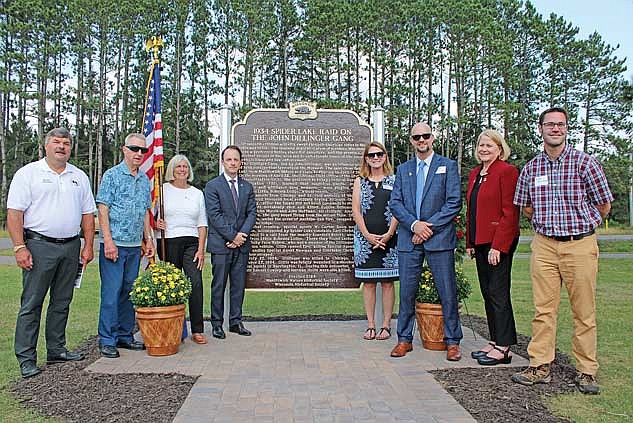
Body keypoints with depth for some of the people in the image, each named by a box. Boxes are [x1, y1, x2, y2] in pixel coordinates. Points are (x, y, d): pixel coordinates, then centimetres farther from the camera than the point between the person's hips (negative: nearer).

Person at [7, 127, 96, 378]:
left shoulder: (79, 177, 14)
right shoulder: (28, 173, 0)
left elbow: (87, 214, 14)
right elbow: (14, 213, -6)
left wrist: (88, 246, 7)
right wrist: (19, 247, -14)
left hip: (71, 247, 5)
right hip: (39, 246, -4)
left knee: (62, 302, 12)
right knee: (31, 304, -2)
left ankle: (56, 350, 23)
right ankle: (26, 358, 6)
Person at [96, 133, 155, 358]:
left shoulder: (145, 179, 14)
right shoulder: (112, 175, -4)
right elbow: (103, 210, -9)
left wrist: (149, 239, 13)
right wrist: (108, 242, -16)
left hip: (135, 246, 6)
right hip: (114, 244, -6)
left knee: (129, 292, 11)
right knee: (111, 292, -4)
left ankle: (125, 336, 20)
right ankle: (107, 340, 6)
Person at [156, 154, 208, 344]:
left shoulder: (197, 193, 14)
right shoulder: (163, 190, 8)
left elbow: (202, 223, 11)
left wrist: (201, 249, 2)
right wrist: (156, 223, -11)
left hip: (191, 243, 1)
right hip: (169, 242, -1)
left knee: (196, 284, -9)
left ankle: (197, 330, -5)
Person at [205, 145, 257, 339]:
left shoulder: (247, 187, 13)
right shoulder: (212, 186, -1)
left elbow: (252, 213, 7)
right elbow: (214, 215, -9)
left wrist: (242, 235, -8)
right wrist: (233, 236, -13)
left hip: (242, 243, 4)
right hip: (220, 243, -4)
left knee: (239, 285, 8)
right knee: (219, 285, 1)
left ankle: (236, 322, 18)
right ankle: (217, 324, 12)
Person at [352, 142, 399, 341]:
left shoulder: (394, 181, 6)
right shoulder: (359, 182, 10)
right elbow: (356, 210, 2)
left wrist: (389, 234, -11)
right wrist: (367, 235, -8)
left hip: (388, 238, -1)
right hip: (365, 238, 1)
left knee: (387, 282, 2)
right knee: (368, 282, 4)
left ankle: (386, 325, 11)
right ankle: (370, 325, 12)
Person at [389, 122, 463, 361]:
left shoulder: (448, 166, 5)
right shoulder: (403, 169, 15)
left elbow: (454, 202, -4)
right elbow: (395, 203, 6)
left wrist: (429, 226, -11)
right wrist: (415, 224, -10)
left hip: (439, 238, -3)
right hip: (409, 240, 3)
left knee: (447, 292, 2)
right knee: (407, 291, 7)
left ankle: (452, 341, 15)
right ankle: (404, 339, 19)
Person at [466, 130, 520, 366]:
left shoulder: (507, 171, -9)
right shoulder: (475, 174, 16)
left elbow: (510, 213, -14)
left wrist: (498, 246, -19)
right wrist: (470, 243, 14)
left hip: (499, 243, -8)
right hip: (480, 242, 8)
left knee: (498, 293, -4)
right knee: (487, 293, 12)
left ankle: (503, 348, 5)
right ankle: (494, 341, 21)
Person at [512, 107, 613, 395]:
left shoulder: (584, 162, -2)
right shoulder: (531, 168, 7)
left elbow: (604, 205, 5)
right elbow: (526, 208, 20)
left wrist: (579, 225, 13)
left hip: (580, 244, -2)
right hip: (544, 244, 3)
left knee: (584, 312, 4)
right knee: (543, 309, 5)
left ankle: (586, 371, 16)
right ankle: (540, 366, 13)